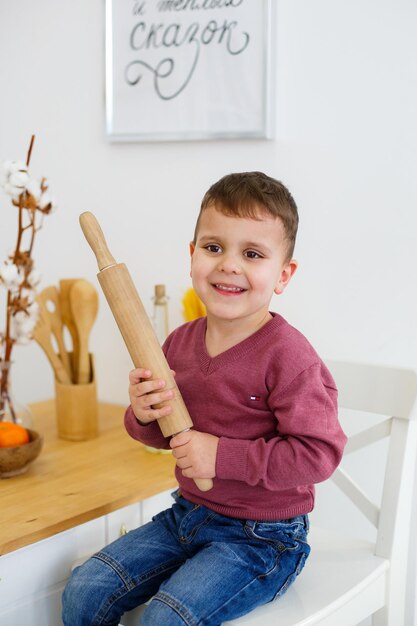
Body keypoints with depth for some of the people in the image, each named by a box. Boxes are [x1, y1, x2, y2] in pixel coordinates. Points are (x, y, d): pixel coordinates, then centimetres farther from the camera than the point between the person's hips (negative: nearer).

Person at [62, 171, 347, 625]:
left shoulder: (287, 355, -22)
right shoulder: (181, 342, 0)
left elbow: (320, 452, -25)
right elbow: (162, 435, 13)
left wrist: (222, 456, -24)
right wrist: (143, 416, -12)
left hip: (261, 538, -7)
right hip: (188, 515, 7)